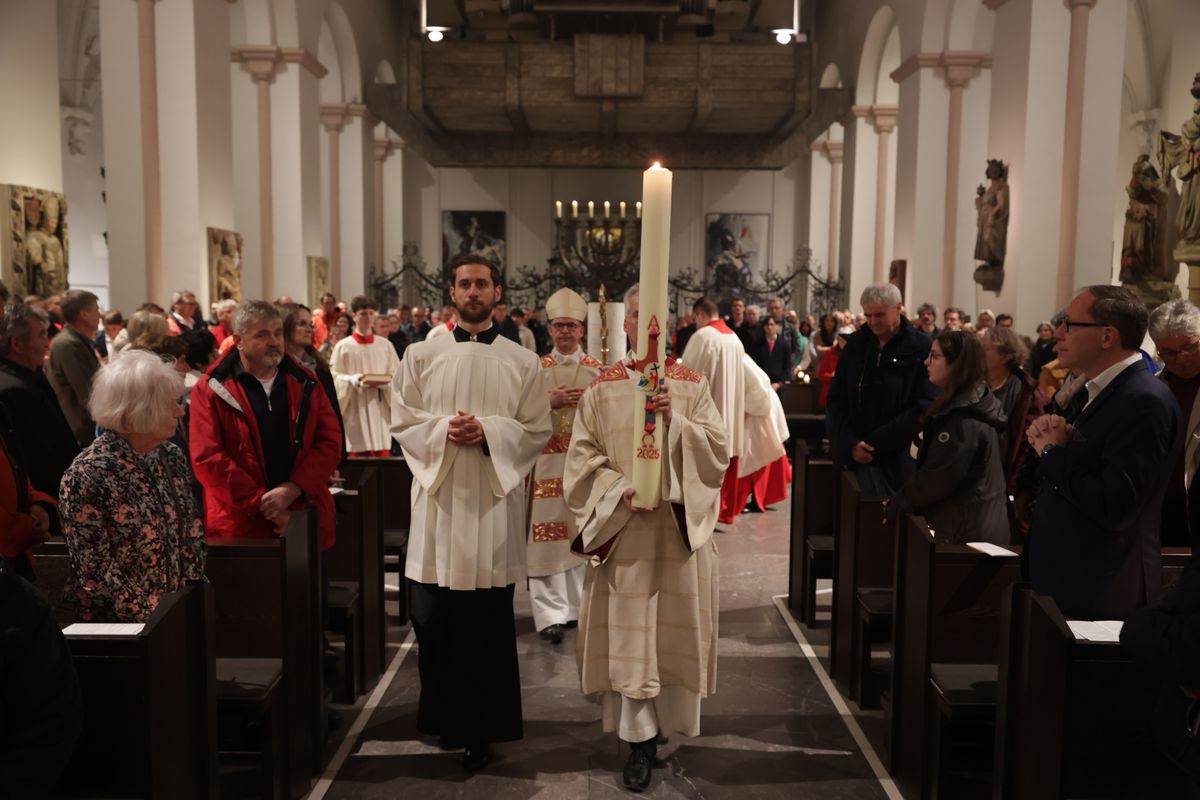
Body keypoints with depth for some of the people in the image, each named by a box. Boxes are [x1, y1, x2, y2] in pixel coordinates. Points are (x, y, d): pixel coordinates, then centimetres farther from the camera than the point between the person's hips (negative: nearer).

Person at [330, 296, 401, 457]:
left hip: (380, 410, 2)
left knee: (382, 456, 0)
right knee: (357, 457, -1)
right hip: (355, 411, -2)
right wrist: (355, 380, -16)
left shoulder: (386, 345, 7)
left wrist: (384, 382, -10)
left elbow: (398, 376, 9)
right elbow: (334, 377, -1)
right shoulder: (343, 346, 0)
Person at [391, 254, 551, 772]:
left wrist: (488, 433, -16)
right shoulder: (422, 356, 6)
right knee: (435, 620, 6)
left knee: (489, 624, 5)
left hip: (493, 501, -1)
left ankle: (481, 729, 18)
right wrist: (443, 430, -15)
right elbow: (402, 423, 3)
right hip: (438, 498, 1)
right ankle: (443, 716, 26)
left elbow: (538, 430, 0)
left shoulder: (522, 362, 4)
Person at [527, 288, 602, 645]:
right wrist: (551, 402, -14)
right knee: (547, 534, -6)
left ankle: (578, 606, 15)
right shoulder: (537, 368, 6)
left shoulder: (598, 370, 6)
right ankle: (551, 613, -4)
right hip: (546, 460, -1)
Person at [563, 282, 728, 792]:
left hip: (679, 523, 0)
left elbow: (717, 448, -5)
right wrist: (619, 488, -15)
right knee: (629, 630, 0)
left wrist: (675, 420, -20)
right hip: (622, 524, 0)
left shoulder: (692, 385, 3)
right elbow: (582, 456, 0)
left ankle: (673, 719, 29)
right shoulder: (602, 389, 4)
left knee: (674, 625, 7)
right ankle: (641, 738, 10)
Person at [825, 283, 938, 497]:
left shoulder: (921, 348, -3)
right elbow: (836, 400, 9)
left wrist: (874, 444, -10)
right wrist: (850, 443, -7)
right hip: (855, 455, 2)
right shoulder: (856, 344, 8)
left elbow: (923, 407, -7)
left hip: (898, 456, -2)